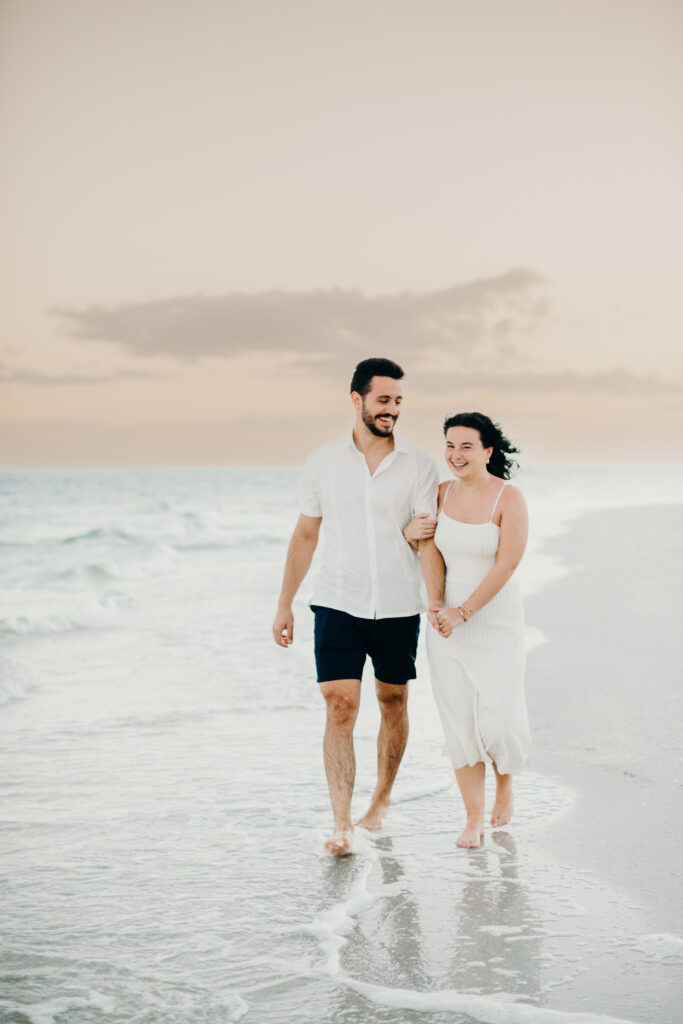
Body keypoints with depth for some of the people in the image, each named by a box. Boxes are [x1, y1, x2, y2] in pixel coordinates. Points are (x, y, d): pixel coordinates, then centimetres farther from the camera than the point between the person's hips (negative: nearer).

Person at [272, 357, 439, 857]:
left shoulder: (419, 465, -2)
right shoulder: (324, 462, 3)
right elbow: (306, 535, 10)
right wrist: (284, 604, 9)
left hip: (399, 606, 0)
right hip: (338, 604, 0)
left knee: (393, 704, 12)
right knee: (340, 708, -9)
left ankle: (382, 800, 31)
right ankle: (342, 824, -8)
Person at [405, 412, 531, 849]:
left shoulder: (510, 499, -11)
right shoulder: (443, 493, 2)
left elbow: (506, 565, -16)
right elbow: (431, 550, -2)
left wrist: (463, 612, -19)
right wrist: (436, 607, -15)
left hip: (497, 619, -3)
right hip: (449, 619, 4)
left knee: (498, 718, -6)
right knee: (459, 720, 1)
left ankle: (505, 780, 27)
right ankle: (474, 816, 10)